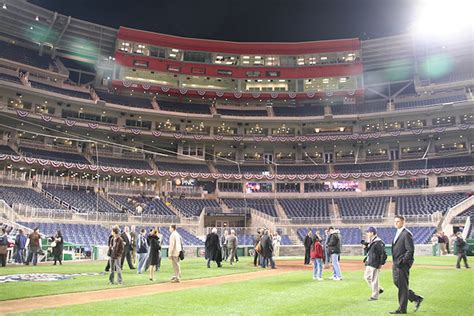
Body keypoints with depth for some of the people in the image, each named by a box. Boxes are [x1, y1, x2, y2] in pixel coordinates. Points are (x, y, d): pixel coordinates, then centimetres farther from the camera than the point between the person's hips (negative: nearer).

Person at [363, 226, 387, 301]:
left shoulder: (378, 242, -17)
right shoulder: (370, 242, 12)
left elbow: (383, 254, -18)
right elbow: (367, 252, 19)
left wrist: (381, 264, -18)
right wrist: (365, 247, 0)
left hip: (375, 264, -10)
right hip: (369, 264, 10)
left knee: (374, 279, -2)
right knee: (366, 277, 16)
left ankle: (375, 296, 10)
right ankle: (378, 289, 29)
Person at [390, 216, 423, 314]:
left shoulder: (406, 234, -13)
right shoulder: (397, 233, 16)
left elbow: (410, 250, -18)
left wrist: (402, 261, -18)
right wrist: (395, 262, 13)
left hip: (403, 265, -9)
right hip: (396, 264, 10)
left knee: (402, 286, -1)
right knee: (397, 283, 14)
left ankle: (402, 309, 9)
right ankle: (416, 298, 27)